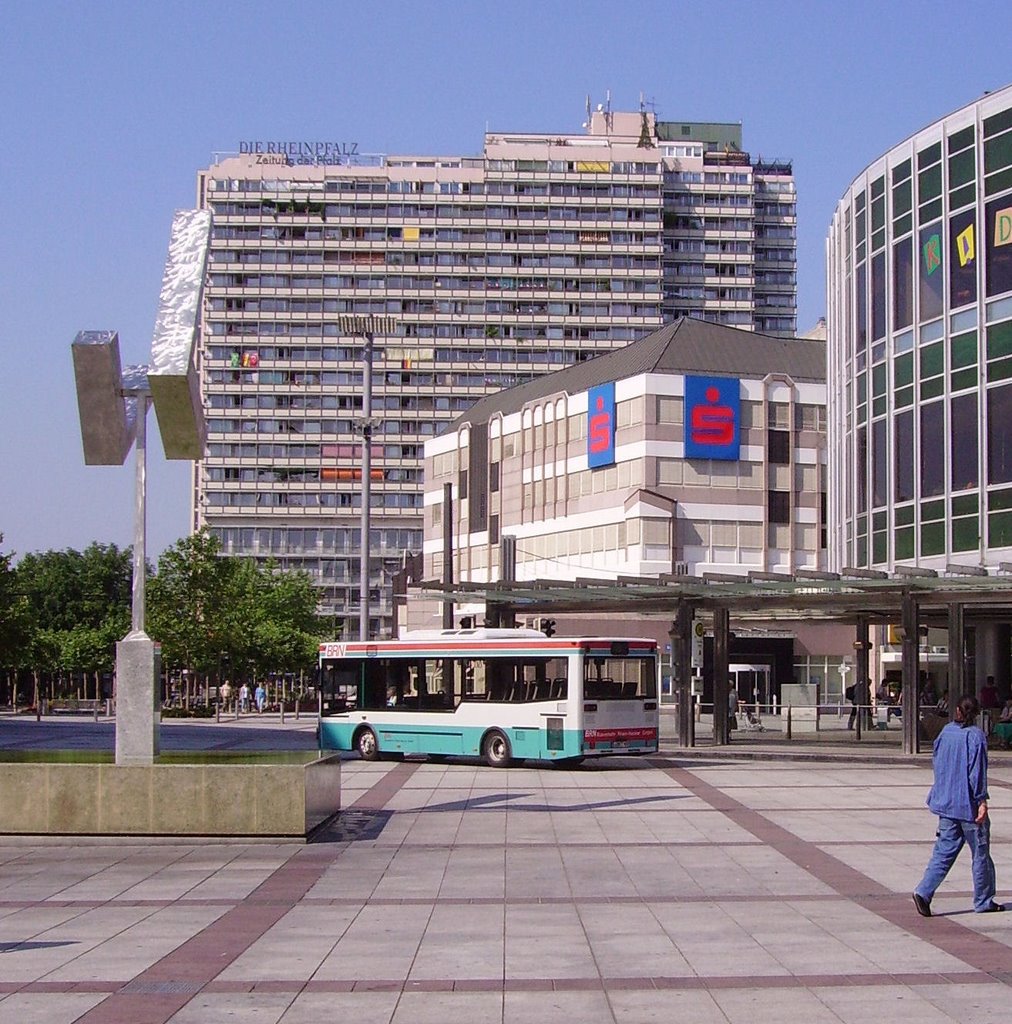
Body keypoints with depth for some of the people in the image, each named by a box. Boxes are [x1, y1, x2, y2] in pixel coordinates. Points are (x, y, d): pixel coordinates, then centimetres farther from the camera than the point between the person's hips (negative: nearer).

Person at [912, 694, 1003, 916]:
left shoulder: (946, 732, 5)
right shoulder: (976, 736, -12)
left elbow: (936, 762, 14)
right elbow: (977, 772, -16)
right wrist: (982, 801, -15)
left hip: (946, 803, 5)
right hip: (969, 805, -5)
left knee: (944, 852, 6)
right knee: (980, 853, 9)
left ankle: (924, 892, -10)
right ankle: (983, 901, 17)